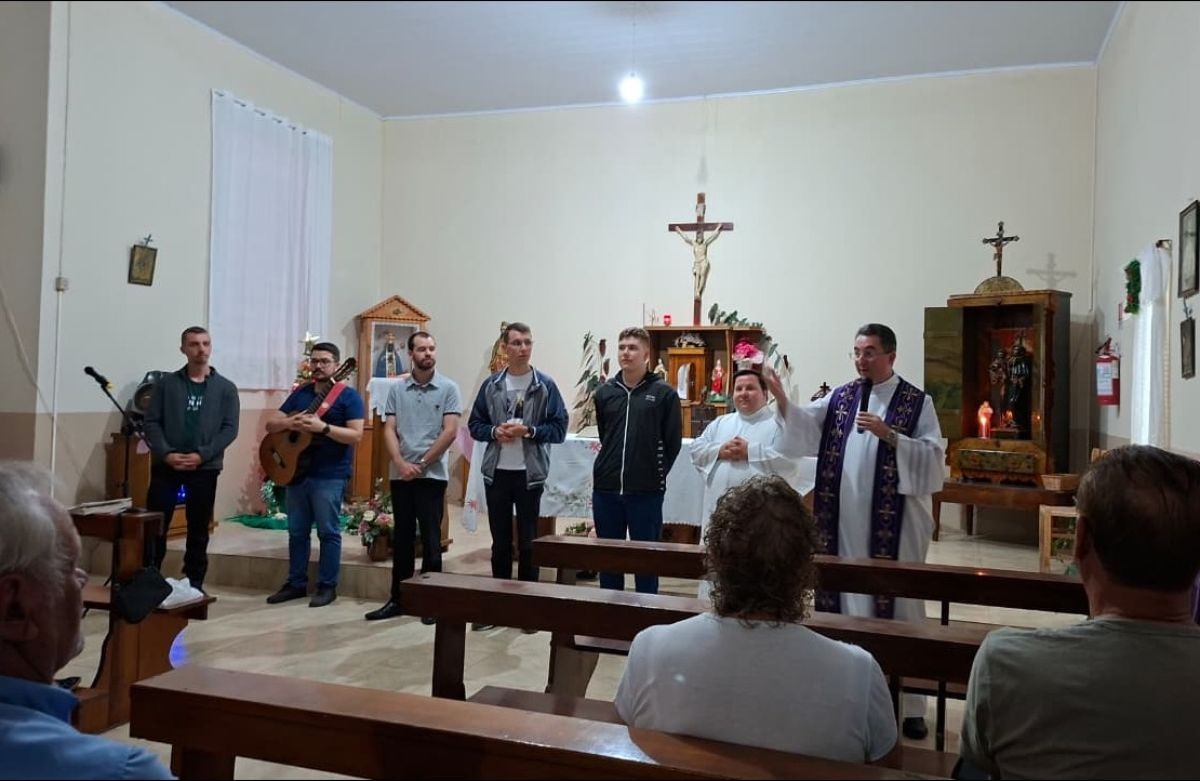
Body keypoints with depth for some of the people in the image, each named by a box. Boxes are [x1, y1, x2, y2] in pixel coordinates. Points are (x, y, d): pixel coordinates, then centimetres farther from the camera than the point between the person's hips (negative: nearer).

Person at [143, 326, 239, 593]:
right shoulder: (166, 383, 6)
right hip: (166, 465, 0)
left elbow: (230, 429, -2)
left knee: (198, 530, 7)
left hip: (205, 468, 0)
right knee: (154, 527, 0)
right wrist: (166, 453, -13)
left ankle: (194, 584, 17)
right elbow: (152, 422, 2)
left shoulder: (225, 388, 4)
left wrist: (201, 455, -13)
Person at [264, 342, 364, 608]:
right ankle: (296, 583, 23)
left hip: (330, 475, -6)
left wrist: (323, 427, -24)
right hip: (297, 470, 6)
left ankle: (327, 586, 10)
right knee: (297, 531, 12)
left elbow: (356, 435, -14)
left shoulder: (348, 396, -5)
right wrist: (290, 422, -13)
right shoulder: (300, 393, 12)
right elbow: (270, 424, 9)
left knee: (328, 532, 0)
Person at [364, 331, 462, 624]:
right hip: (400, 475, 3)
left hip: (433, 475, -3)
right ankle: (398, 599, 20)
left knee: (430, 538, 1)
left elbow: (450, 431, -9)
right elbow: (389, 429, 3)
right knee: (402, 537, 10)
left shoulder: (448, 388, -2)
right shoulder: (397, 389, 7)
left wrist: (421, 464, -10)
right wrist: (400, 463, -12)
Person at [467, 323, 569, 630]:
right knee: (500, 541, 12)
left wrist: (529, 431, -17)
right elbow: (475, 425, 9)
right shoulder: (491, 385, 5)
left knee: (528, 542, 7)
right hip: (496, 472, 3)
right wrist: (494, 432, -11)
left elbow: (559, 428, -4)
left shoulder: (545, 385, -3)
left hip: (530, 474, -2)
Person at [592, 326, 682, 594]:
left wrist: (655, 474, 0)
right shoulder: (604, 392, 7)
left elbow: (673, 442, -1)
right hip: (606, 490, 4)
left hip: (646, 492, -3)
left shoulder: (664, 393, -3)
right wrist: (610, 470, 11)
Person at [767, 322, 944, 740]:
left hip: (894, 524, -3)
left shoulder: (917, 402, -2)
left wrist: (888, 435, -21)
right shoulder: (840, 397, 10)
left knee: (899, 603, 3)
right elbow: (806, 424, -4)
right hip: (846, 523, 4)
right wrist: (781, 398, -21)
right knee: (849, 602, 11)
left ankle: (910, 705, 15)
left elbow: (934, 456, -10)